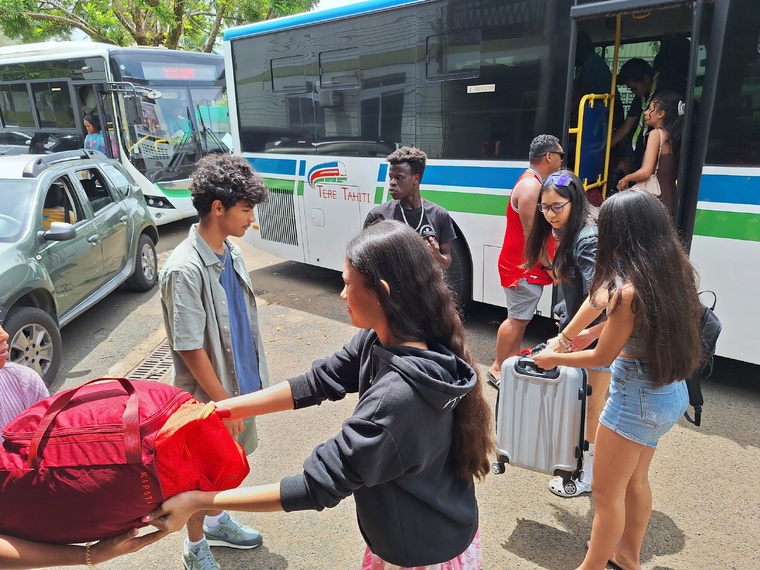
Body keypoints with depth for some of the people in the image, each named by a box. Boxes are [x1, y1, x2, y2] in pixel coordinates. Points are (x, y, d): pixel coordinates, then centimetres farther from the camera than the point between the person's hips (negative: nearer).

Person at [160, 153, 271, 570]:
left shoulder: (231, 251, -1)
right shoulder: (185, 270, -26)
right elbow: (190, 349, -23)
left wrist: (253, 379, 12)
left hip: (241, 382, 7)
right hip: (210, 393, -7)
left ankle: (217, 521, 50)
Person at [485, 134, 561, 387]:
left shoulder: (534, 182, 15)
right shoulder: (530, 186, -18)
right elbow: (530, 233, -22)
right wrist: (547, 263, -14)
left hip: (528, 264, 10)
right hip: (522, 266, -10)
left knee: (521, 317, 15)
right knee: (517, 318, -5)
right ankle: (497, 368, 3)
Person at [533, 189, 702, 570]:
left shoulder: (630, 291, -28)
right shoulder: (673, 270, -3)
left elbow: (602, 357, -15)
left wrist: (553, 359, 1)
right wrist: (564, 339, 13)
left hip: (638, 398, -9)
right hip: (669, 391, 9)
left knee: (606, 492, 11)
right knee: (635, 481, 27)